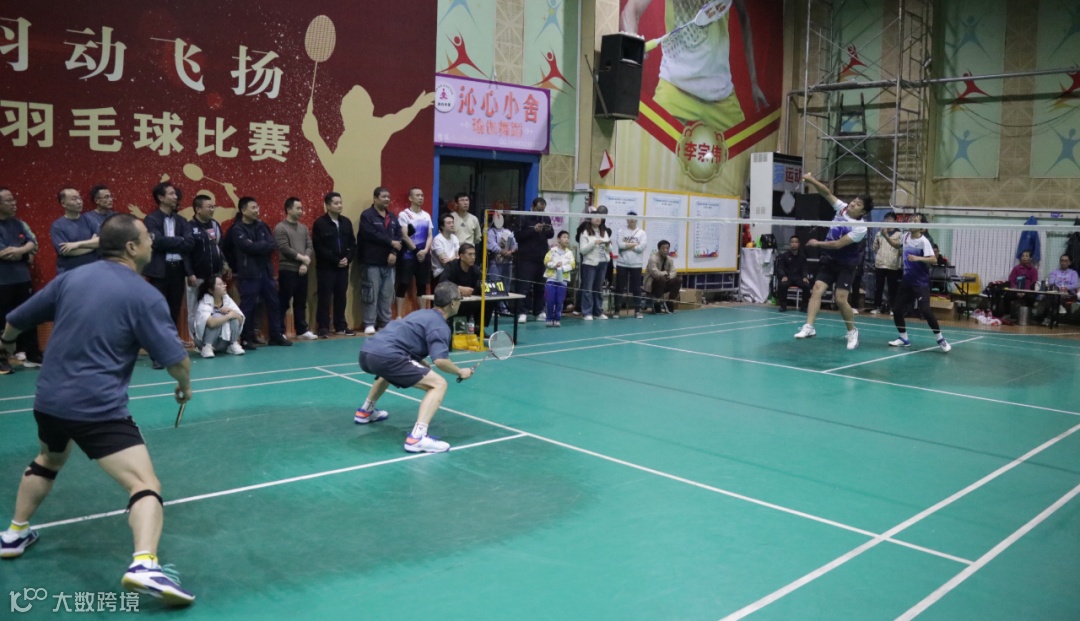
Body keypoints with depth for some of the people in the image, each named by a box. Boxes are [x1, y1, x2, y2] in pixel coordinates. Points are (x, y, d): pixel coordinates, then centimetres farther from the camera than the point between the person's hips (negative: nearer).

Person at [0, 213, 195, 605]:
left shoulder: (70, 278, 7)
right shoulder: (144, 296, -10)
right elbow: (175, 359, -12)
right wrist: (185, 386, 10)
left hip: (49, 399, 7)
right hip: (98, 408, -7)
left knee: (48, 460, 36)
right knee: (145, 484, -11)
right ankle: (144, 565, -31)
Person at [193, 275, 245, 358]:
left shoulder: (227, 299, -5)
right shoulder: (204, 303, -22)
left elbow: (241, 319, -9)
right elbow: (212, 323, -41)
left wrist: (230, 311, -27)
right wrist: (229, 315, -29)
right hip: (204, 340, -4)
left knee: (234, 318, -19)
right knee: (217, 316, -28)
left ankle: (234, 345, -11)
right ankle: (207, 347, -23)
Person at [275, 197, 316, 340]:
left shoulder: (303, 228, 12)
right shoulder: (280, 228, -6)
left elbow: (310, 247, 6)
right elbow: (285, 249, -14)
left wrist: (305, 263, -9)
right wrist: (302, 258, -9)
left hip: (303, 270, 6)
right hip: (287, 270, -6)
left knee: (301, 302, 12)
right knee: (283, 303, -3)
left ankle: (302, 330, 20)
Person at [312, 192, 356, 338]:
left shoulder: (346, 222, 10)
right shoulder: (319, 223, -6)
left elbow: (353, 244, 11)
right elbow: (319, 247, -11)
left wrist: (347, 258, -6)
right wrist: (336, 261, -14)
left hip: (343, 267, 5)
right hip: (326, 267, -5)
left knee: (341, 297, 9)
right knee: (325, 298, -2)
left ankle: (341, 326, 19)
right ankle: (323, 328, 5)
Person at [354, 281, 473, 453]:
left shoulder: (423, 314, 26)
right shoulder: (440, 326, -1)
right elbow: (440, 361, -15)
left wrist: (425, 370, 30)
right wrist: (460, 372, 3)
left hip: (367, 351, 10)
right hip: (385, 355, -10)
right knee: (439, 384, -9)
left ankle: (365, 412, 55)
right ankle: (417, 437, -23)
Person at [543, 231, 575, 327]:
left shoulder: (570, 253, 5)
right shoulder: (552, 250, 0)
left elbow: (572, 265, -4)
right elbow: (546, 261, -5)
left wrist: (562, 268, -17)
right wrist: (555, 265, -18)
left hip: (562, 280, 1)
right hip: (551, 279, -1)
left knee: (560, 301, 3)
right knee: (550, 300, -1)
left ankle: (557, 319, 12)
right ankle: (549, 319, 10)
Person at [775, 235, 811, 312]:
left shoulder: (802, 256, 10)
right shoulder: (784, 256, 4)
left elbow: (804, 269, 7)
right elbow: (780, 268, -2)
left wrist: (804, 277, -15)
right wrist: (783, 276, -24)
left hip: (798, 278, 2)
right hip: (787, 277, -2)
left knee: (807, 285, -28)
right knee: (782, 284, -35)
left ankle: (804, 305, -10)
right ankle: (783, 305, -18)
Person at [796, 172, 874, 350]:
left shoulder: (860, 229, -20)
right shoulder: (842, 208, -3)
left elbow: (838, 244, -23)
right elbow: (827, 192, -10)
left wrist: (818, 243, -13)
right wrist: (811, 180, -24)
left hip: (846, 265, -5)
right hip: (829, 260, 5)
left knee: (840, 299, -10)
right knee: (817, 290, -12)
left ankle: (852, 331, 11)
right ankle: (809, 327, -19)